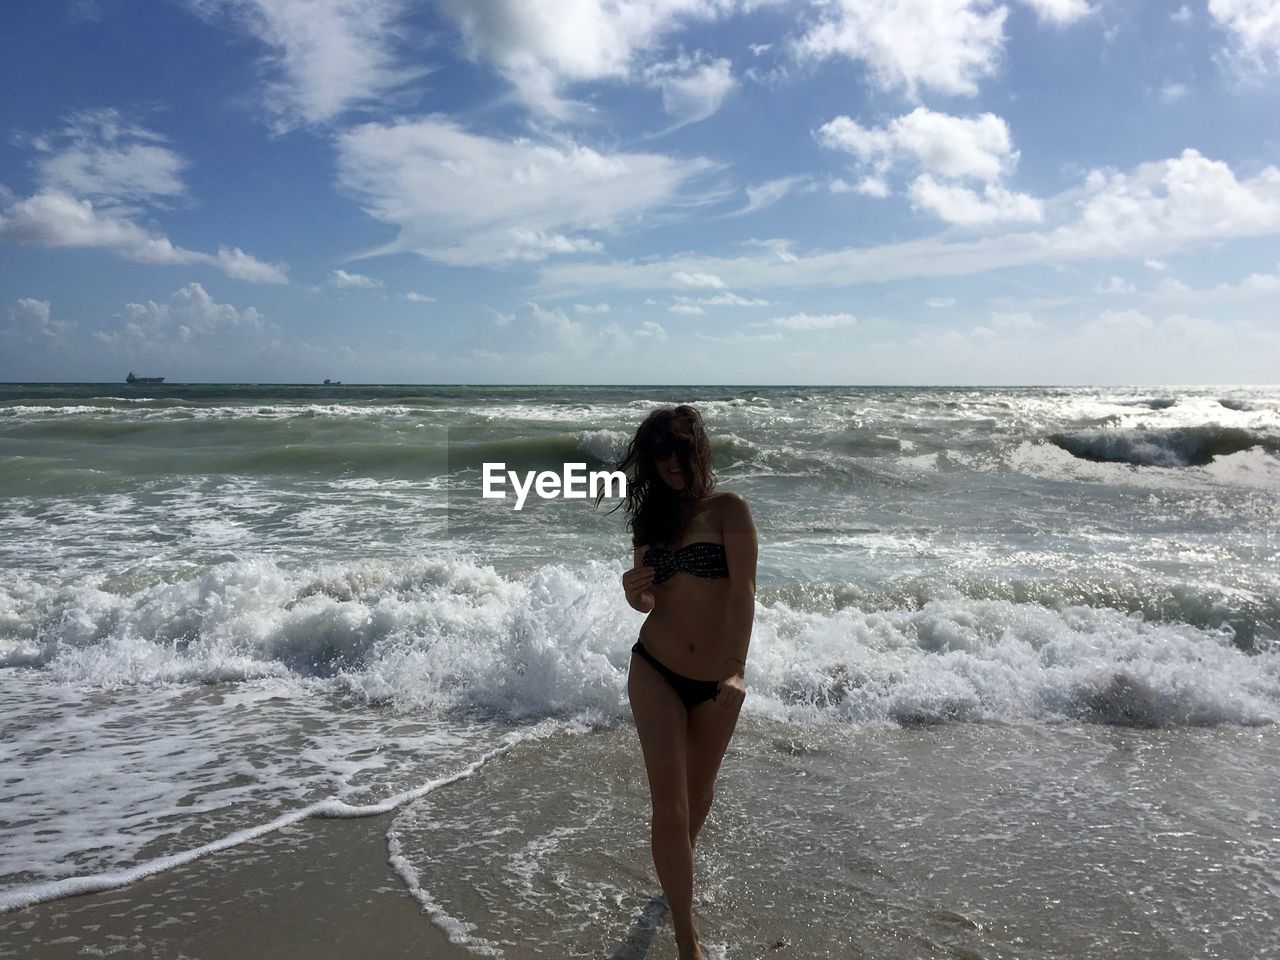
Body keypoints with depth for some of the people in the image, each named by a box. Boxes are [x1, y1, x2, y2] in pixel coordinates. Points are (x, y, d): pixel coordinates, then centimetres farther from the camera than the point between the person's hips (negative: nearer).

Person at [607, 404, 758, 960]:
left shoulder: (728, 510, -7)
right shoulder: (649, 519, 5)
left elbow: (743, 590, -17)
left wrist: (738, 664, -28)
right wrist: (635, 594, -12)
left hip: (717, 682, -1)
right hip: (655, 671, 1)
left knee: (699, 790, 18)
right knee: (669, 804, -5)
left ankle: (678, 865, 50)